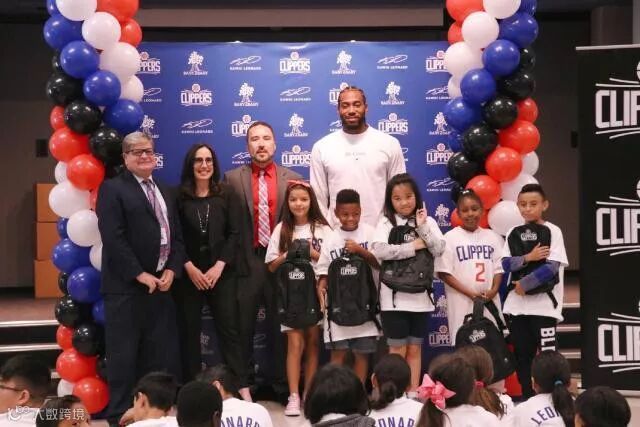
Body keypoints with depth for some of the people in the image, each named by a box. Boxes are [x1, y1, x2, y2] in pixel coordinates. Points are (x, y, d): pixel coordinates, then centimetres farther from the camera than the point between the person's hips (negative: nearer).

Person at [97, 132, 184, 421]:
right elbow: (113, 238, -14)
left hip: (161, 284, 7)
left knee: (161, 353, 9)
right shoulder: (112, 188, -4)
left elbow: (176, 235, 15)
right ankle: (120, 413, 9)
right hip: (127, 286, -6)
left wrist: (171, 270, -1)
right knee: (124, 354, -1)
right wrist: (140, 275, -16)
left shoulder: (164, 191, 19)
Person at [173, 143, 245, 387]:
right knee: (189, 332, 5)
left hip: (221, 273, 0)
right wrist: (190, 268, -10)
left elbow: (234, 234, 1)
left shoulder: (226, 195, 5)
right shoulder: (178, 197, 0)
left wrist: (219, 267, -9)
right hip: (188, 274, 0)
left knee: (229, 330, -2)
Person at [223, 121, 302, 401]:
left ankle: (283, 385, 20)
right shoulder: (232, 179, 2)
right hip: (246, 262, -1)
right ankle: (241, 385, 19)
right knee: (242, 328, 7)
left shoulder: (293, 179, 5)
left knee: (281, 327, 9)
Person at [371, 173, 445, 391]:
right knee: (398, 350, 1)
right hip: (395, 296, -3)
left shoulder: (428, 221, 7)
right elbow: (379, 250, -18)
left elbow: (439, 249, -6)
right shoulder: (386, 222, -1)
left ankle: (414, 392, 17)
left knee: (415, 349, 10)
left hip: (420, 294, 3)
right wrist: (413, 246, -15)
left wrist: (422, 227, -14)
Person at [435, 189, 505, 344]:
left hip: (489, 301, 4)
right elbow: (444, 272, -6)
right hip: (461, 302, -4)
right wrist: (469, 293, -12)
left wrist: (494, 290, -8)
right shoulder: (450, 238, -3)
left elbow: (499, 268, 11)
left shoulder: (493, 237, 10)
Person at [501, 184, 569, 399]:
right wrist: (528, 258, -18)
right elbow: (506, 263, -1)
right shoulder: (514, 233, 9)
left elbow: (551, 267, -13)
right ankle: (528, 398, 19)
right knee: (522, 354, 9)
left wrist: (523, 284, -12)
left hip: (543, 304, -4)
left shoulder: (552, 231, -4)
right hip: (517, 304, 5)